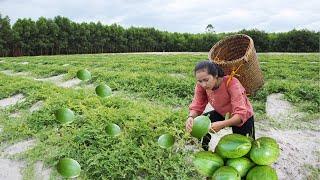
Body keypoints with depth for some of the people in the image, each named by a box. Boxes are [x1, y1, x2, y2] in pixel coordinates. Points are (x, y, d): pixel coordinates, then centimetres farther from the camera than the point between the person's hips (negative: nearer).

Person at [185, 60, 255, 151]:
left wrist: (222, 124, -57)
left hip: (243, 117, -3)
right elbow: (196, 106, -19)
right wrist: (191, 117, -42)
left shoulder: (231, 83, -36)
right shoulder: (201, 85, -23)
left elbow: (241, 114, -40)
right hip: (222, 114, 3)